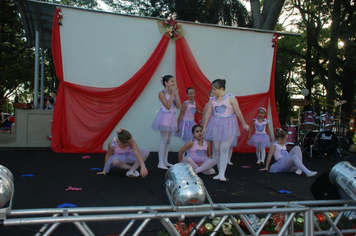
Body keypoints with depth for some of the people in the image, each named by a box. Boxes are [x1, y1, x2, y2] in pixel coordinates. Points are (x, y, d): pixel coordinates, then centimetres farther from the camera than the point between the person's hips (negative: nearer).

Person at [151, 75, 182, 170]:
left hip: (171, 117, 7)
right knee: (164, 140, -7)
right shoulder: (162, 93, -9)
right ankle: (160, 163, -3)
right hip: (165, 116, -7)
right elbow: (167, 106, -19)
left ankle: (165, 161, 20)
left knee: (168, 141, 11)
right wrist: (172, 94, -14)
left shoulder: (174, 93, 10)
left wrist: (176, 94, -4)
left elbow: (178, 106, 0)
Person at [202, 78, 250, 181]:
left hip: (228, 126, -4)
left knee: (224, 149, -10)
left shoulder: (230, 98, -5)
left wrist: (244, 124, 4)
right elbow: (208, 114, 8)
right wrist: (204, 127, 8)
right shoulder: (212, 100, 6)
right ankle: (220, 172, 17)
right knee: (216, 149, 6)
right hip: (216, 126, 4)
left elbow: (238, 112, -1)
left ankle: (222, 174, -8)